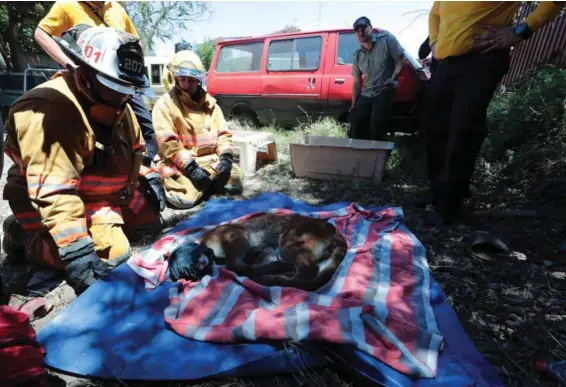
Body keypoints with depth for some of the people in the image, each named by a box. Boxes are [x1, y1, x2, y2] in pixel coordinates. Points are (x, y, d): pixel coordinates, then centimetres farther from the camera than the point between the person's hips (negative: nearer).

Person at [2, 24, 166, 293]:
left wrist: (150, 179, 2)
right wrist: (77, 252, -40)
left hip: (107, 195, 9)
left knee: (149, 220, 13)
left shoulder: (116, 106, 1)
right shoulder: (47, 111, -28)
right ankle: (26, 236, -2)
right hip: (51, 203, -8)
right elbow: (54, 193, -36)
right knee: (113, 253, -24)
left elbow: (136, 149, 16)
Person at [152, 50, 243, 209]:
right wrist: (190, 166, -22)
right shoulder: (165, 103, -4)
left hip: (210, 158, 5)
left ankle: (209, 183, 11)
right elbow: (167, 143, -13)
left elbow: (223, 133, 8)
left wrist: (226, 156, -11)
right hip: (179, 163, -4)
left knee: (236, 184, -12)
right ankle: (172, 184, 6)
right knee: (185, 198, -27)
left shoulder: (209, 102, 11)